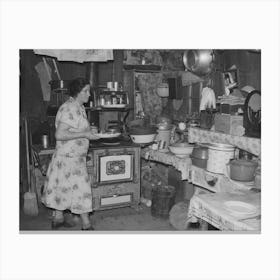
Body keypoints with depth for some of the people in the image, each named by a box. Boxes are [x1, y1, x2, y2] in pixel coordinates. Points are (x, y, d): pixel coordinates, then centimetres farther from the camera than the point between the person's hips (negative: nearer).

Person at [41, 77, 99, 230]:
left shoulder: (79, 107, 11)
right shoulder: (69, 109, -20)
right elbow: (59, 135, -26)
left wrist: (89, 131, 8)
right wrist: (84, 134, -24)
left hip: (75, 156, 10)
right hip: (69, 157, -10)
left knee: (63, 188, 17)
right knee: (80, 188, -2)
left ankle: (58, 219, 30)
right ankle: (86, 225, 8)